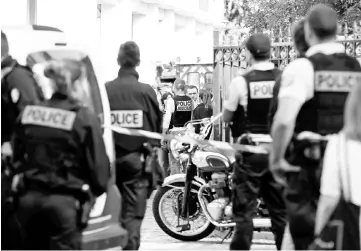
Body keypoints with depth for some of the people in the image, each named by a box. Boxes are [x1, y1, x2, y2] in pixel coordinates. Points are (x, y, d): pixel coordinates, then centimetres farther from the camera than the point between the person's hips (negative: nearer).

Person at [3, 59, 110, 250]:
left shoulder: (28, 114, 5)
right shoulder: (85, 119, -10)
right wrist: (97, 188, 12)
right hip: (65, 202, -5)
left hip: (28, 198, 5)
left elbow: (15, 157, 10)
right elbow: (98, 166, -7)